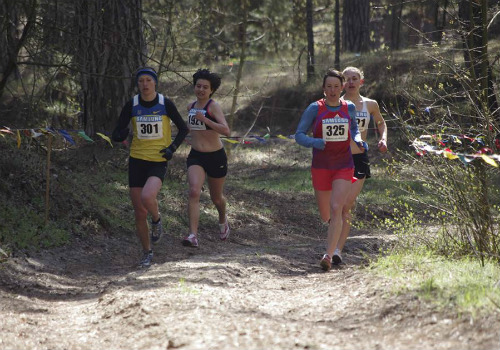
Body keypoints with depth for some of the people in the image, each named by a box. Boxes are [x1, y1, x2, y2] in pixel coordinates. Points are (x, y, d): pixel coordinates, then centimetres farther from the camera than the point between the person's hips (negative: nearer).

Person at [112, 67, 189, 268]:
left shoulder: (165, 104, -5)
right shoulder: (131, 105, -1)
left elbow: (183, 129, 7)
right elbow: (116, 135, 0)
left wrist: (172, 148, -8)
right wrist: (121, 135, -23)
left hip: (158, 162, -2)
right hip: (137, 161, 2)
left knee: (147, 197, -30)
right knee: (139, 213, 2)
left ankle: (156, 220, 5)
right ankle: (147, 253, 21)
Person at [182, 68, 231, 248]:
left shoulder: (214, 106, -13)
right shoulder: (191, 106, 6)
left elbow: (226, 131, -28)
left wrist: (205, 120, -35)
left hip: (216, 157, -3)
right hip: (196, 157, 3)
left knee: (216, 198, 16)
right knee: (194, 192, -22)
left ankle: (223, 220, 51)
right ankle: (193, 235, -29)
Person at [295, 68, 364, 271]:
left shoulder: (349, 108, 4)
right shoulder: (315, 108, -4)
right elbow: (299, 135, -7)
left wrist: (358, 140, 1)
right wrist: (314, 142, -27)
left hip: (344, 167, 0)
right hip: (321, 168, 0)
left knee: (336, 209, -19)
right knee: (325, 215, 10)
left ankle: (329, 255, -19)